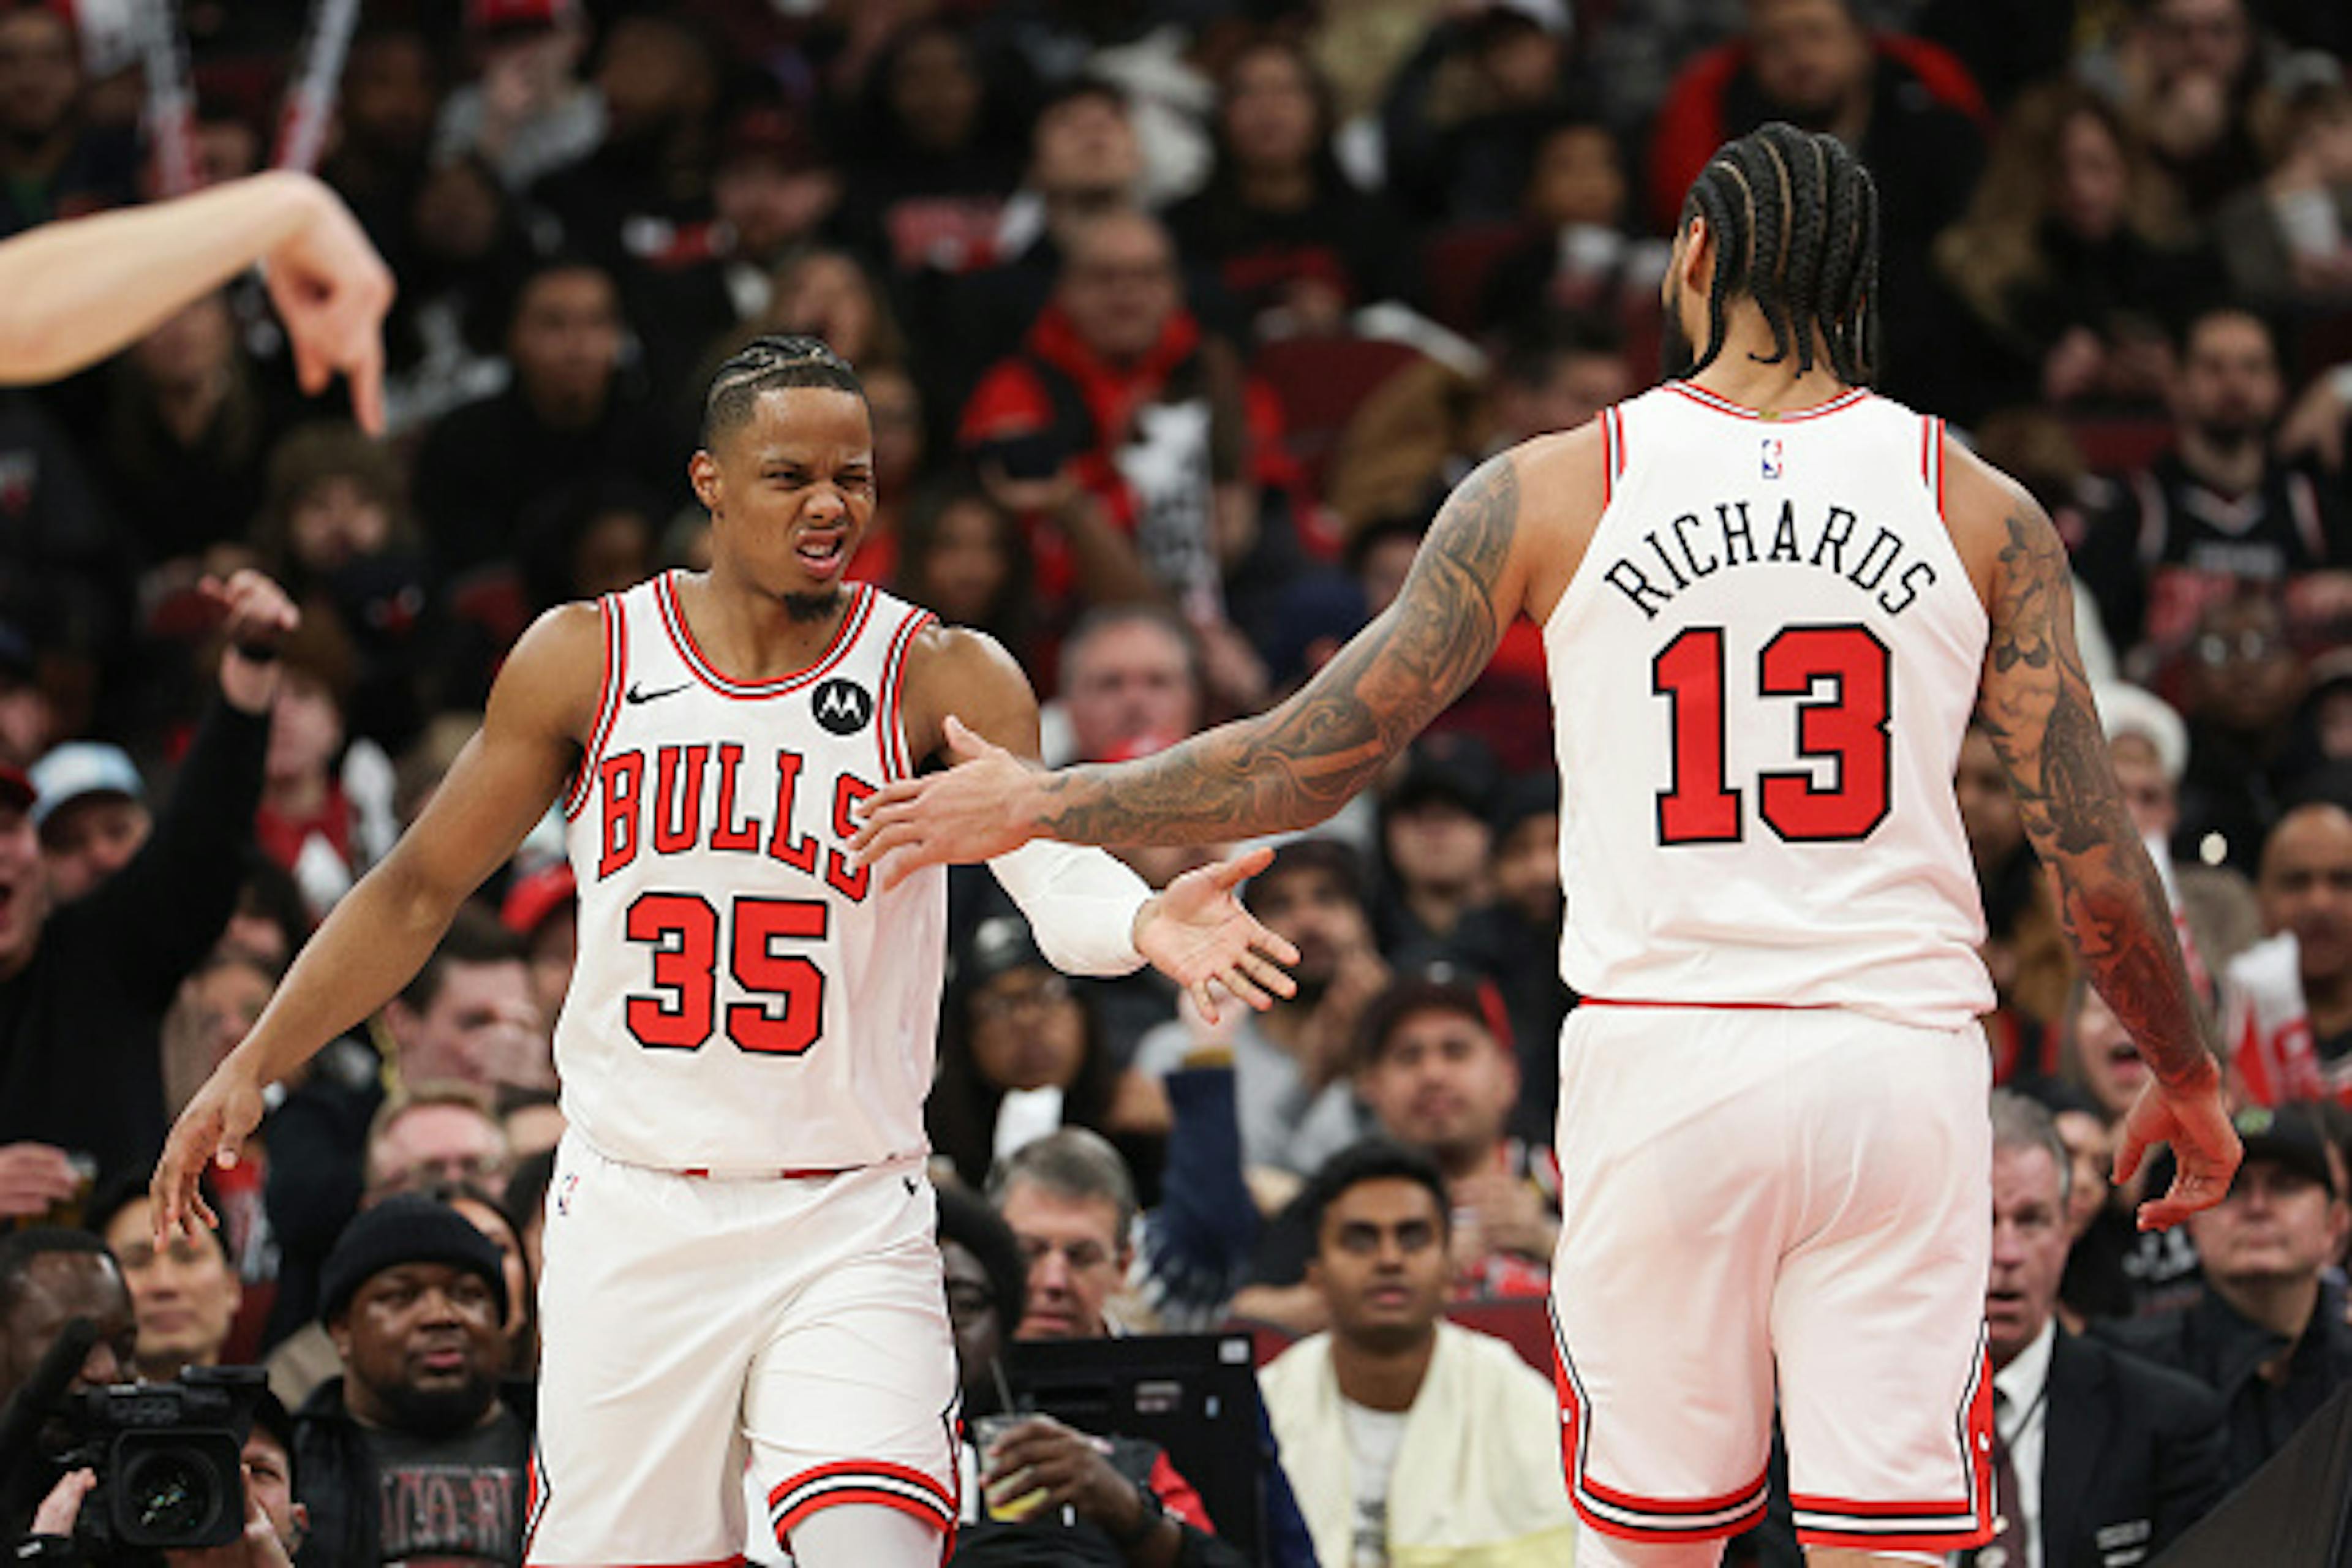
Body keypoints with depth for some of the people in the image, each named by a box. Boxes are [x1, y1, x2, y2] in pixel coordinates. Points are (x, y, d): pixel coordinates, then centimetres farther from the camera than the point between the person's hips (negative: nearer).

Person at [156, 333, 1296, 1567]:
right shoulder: (584, 660, 2)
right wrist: (251, 1070, 5)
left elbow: (1052, 869, -21)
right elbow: (419, 890, 11)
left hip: (846, 1224, -2)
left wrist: (1140, 924, -44)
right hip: (630, 1216, 2)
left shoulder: (941, 680, -4)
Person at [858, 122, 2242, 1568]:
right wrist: (2189, 1080, 20)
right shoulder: (1985, 511, 4)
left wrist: (1040, 803, 19)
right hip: (1900, 1065, 0)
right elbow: (2096, 853, 4)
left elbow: (1310, 762, 5)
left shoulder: (1553, 490, 2)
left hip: (1662, 1062, 0)